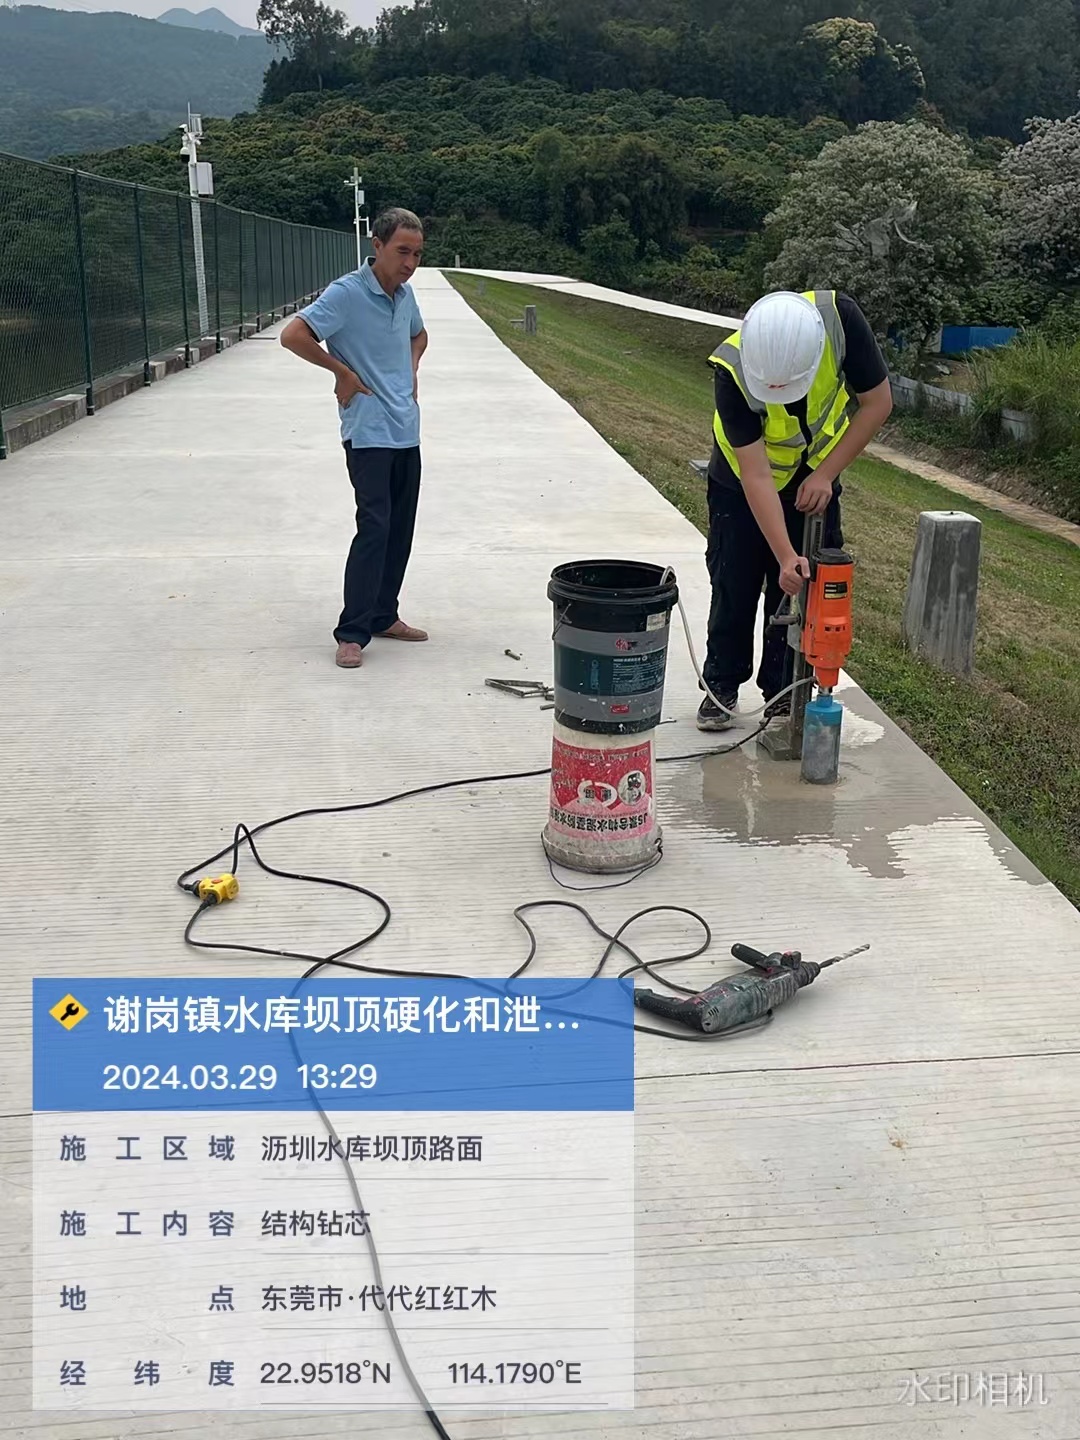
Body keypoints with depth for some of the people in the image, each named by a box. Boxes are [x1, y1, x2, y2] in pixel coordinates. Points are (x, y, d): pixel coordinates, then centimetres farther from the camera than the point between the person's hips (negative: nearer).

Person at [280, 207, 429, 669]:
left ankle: (383, 615, 22)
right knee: (374, 527, -13)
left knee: (400, 529, 10)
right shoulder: (347, 294, -13)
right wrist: (343, 372, -12)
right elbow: (293, 335, -19)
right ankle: (352, 633, -9)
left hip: (406, 431, 8)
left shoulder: (405, 293, 10)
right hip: (368, 433, -8)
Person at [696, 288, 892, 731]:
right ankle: (721, 686, 21)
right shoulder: (732, 371, -36)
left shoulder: (839, 318, -32)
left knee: (802, 590, 5)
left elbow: (878, 402, -18)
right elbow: (756, 476, -33)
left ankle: (784, 693, 19)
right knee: (734, 589, 4)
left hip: (814, 483, 2)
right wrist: (786, 556, -37)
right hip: (742, 487, -2)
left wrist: (825, 475, -23)